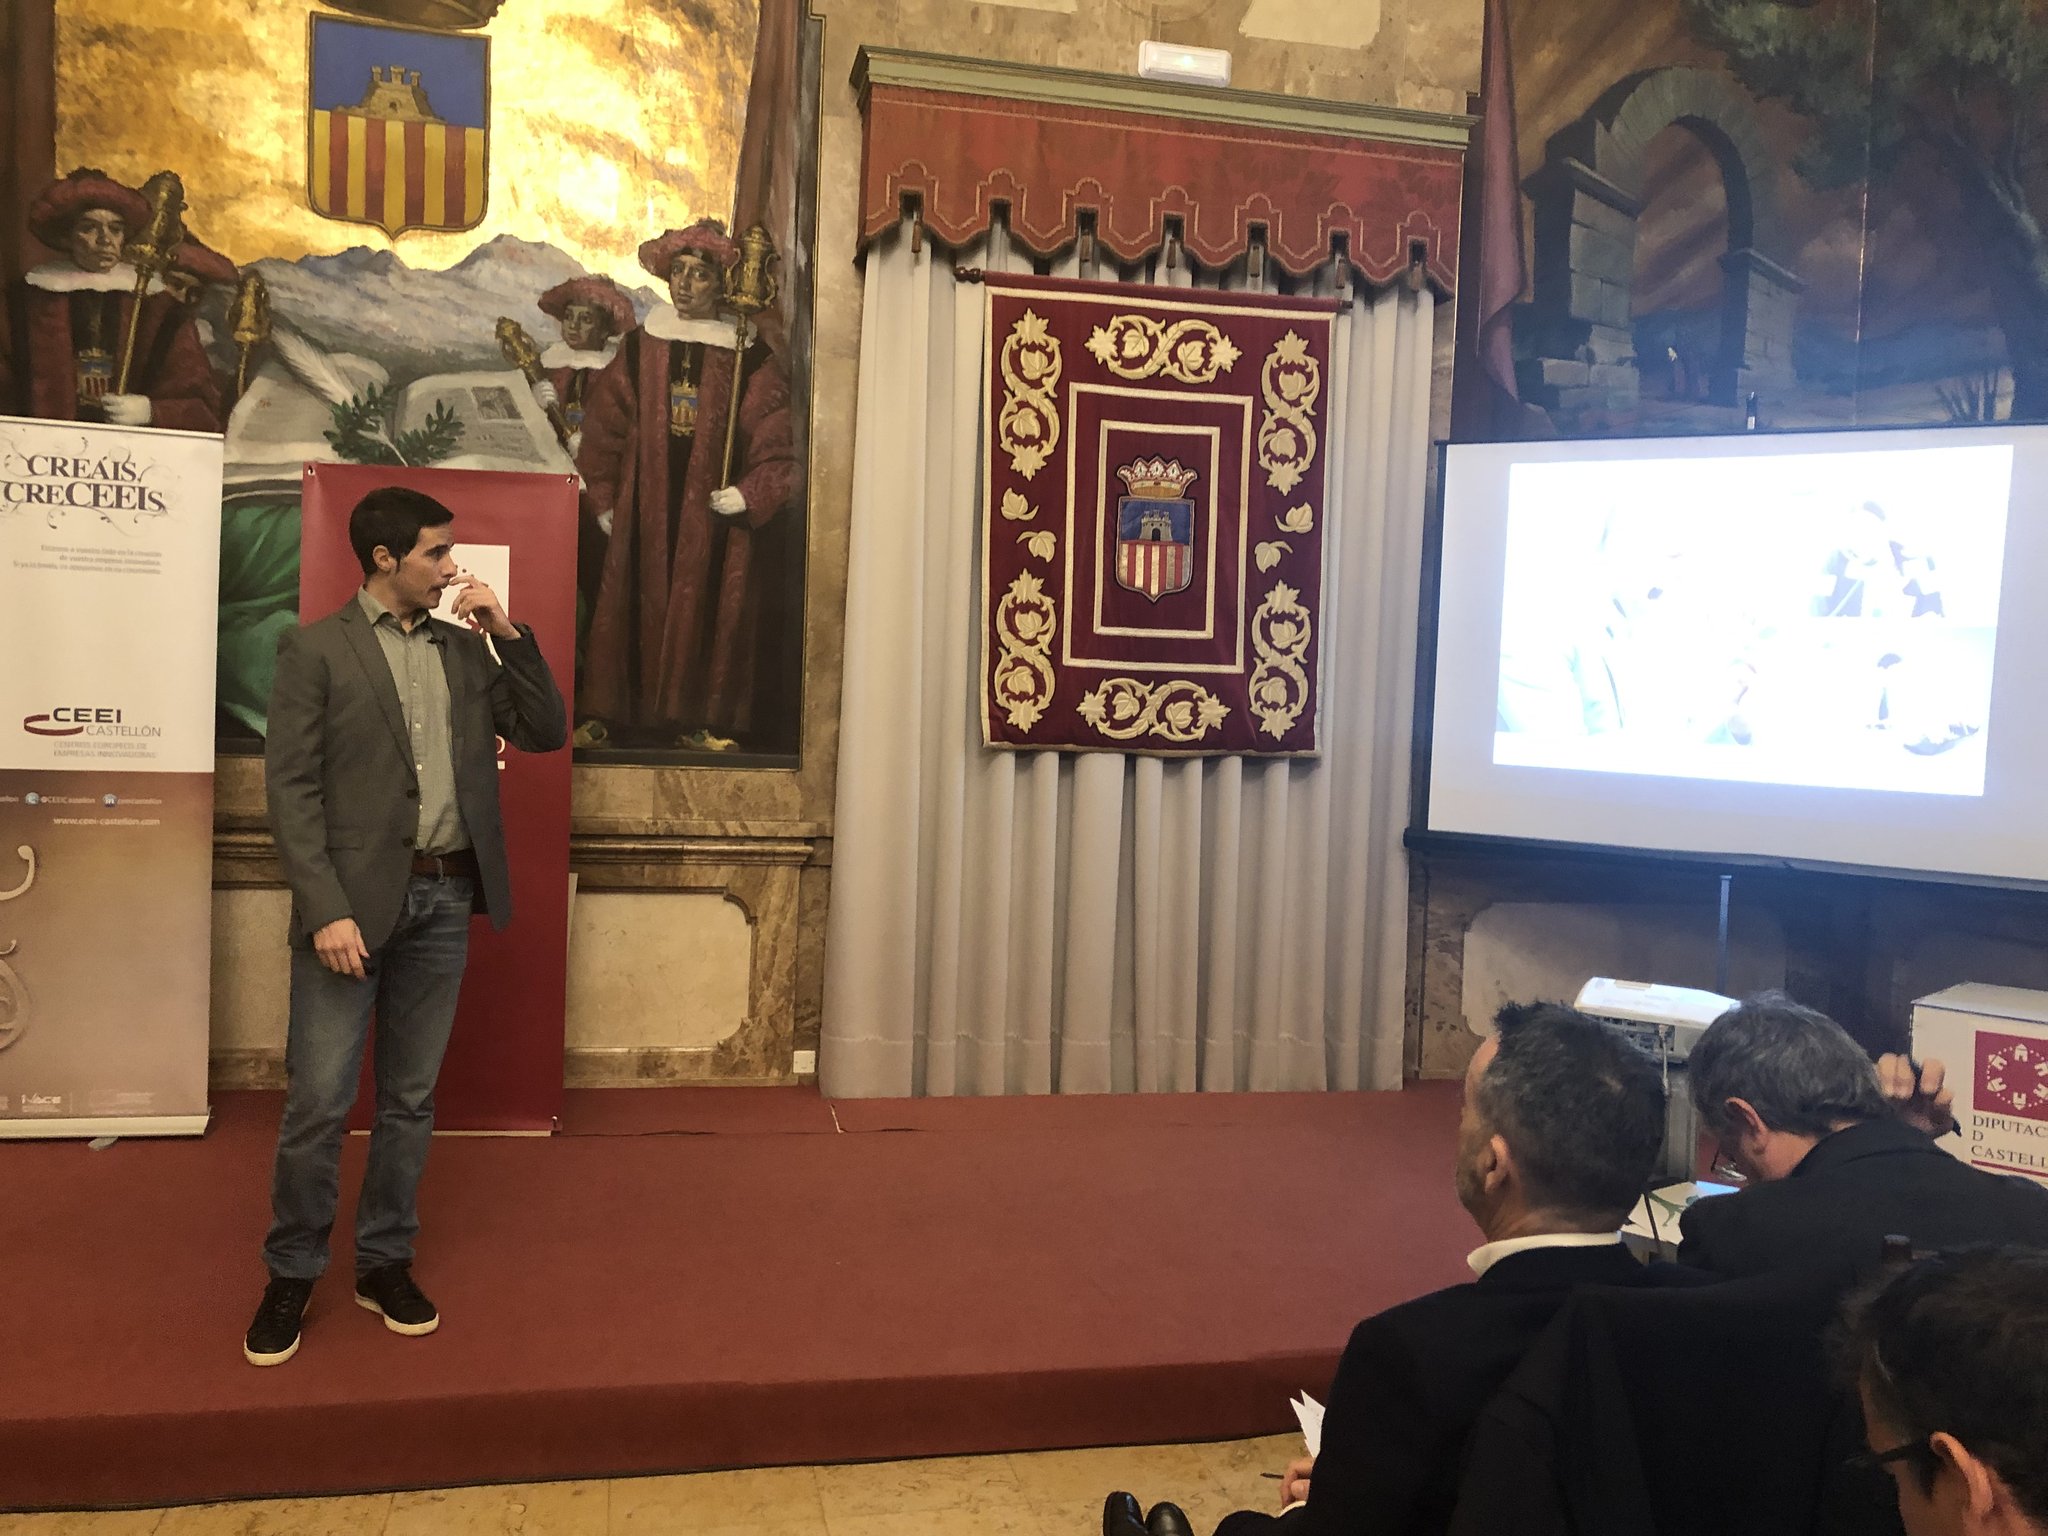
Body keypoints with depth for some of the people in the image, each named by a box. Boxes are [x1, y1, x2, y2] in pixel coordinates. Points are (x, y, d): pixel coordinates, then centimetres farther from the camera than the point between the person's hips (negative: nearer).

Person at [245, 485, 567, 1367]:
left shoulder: (466, 648, 12)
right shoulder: (316, 650, -2)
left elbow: (546, 733, 8)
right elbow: (292, 788, -8)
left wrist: (507, 633, -2)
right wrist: (327, 909, -16)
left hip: (445, 899, 4)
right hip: (354, 900, -4)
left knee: (411, 1098, 12)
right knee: (319, 1102, 0)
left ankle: (384, 1263, 25)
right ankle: (291, 1275, 18)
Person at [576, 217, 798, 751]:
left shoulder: (748, 358, 1)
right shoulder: (639, 349, 8)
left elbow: (775, 440, -2)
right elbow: (603, 427, 11)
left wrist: (749, 495, -13)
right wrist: (603, 499, 7)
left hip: (714, 511, -2)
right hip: (643, 509, 2)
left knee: (707, 610, 0)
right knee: (633, 606, 3)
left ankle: (701, 721, 9)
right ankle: (606, 715, 10)